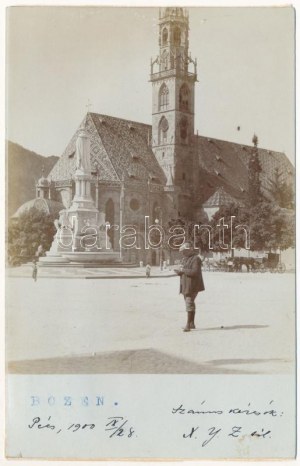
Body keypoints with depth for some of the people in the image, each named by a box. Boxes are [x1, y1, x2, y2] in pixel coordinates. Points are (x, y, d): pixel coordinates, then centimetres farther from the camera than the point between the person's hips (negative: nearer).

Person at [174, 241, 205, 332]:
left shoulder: (196, 259, -14)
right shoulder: (184, 259, 16)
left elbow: (195, 272, -24)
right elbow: (183, 271, 23)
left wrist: (183, 270, -21)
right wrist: (179, 271, 0)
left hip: (192, 285, -10)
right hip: (185, 285, 10)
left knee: (189, 303, -13)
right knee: (189, 303, 15)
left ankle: (188, 324, -11)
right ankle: (192, 323, 24)